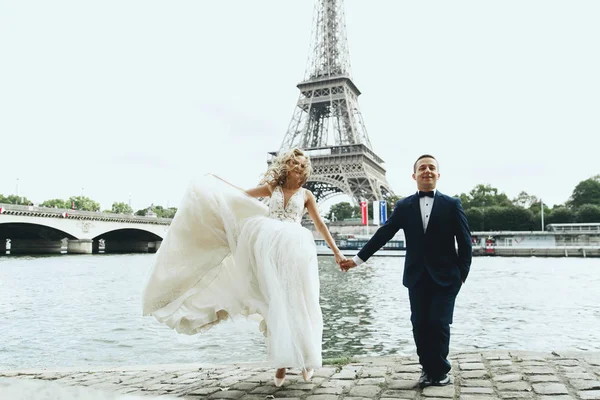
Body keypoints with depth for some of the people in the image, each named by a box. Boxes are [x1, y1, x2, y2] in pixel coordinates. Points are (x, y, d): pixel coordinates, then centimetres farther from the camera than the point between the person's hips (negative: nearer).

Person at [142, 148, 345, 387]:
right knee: (276, 305, -3)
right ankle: (282, 361, 4)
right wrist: (217, 179, 31)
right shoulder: (273, 187, 15)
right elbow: (243, 195, 25)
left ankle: (305, 358, 13)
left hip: (296, 250, -1)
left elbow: (320, 225, 11)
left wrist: (337, 252, 7)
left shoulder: (306, 195, 11)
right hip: (271, 249, 1)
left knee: (298, 305, -2)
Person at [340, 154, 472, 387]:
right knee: (420, 325, 5)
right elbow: (383, 234, 3)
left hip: (445, 276, -2)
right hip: (417, 277, 2)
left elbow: (465, 241, 0)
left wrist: (463, 273, -4)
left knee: (439, 324, -2)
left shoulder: (452, 204, -1)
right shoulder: (404, 206, 3)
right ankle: (429, 368, 23)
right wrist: (357, 259, 0)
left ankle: (440, 370, 20)